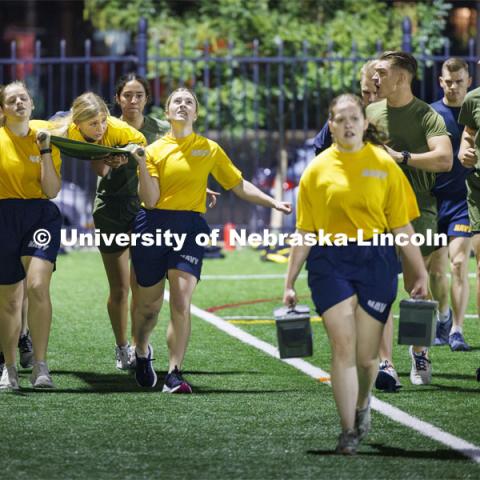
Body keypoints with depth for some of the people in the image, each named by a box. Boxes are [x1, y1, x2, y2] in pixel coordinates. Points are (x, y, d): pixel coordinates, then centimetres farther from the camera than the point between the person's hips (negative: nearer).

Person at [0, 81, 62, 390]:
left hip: (41, 215, -1)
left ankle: (41, 366, -16)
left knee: (37, 286, -22)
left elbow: (52, 190, -6)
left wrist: (45, 150, -12)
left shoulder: (45, 135, 2)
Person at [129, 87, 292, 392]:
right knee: (149, 304, 9)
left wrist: (273, 202, 7)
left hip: (189, 229, 0)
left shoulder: (210, 149, 9)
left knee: (181, 303, -15)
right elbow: (150, 199, -3)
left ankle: (175, 374, -12)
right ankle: (142, 351, 40)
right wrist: (141, 165, -14)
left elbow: (239, 185, 15)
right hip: (154, 226, 0)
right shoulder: (155, 150, 4)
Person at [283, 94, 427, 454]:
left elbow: (401, 226, 5)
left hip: (375, 261, 0)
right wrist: (290, 282, 6)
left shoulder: (384, 165, 2)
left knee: (366, 354, 5)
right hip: (330, 261, 0)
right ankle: (348, 432, -5)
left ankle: (362, 405, 37)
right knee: (343, 346, -9)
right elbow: (304, 231, 7)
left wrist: (420, 273, 4)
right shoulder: (317, 169, 3)